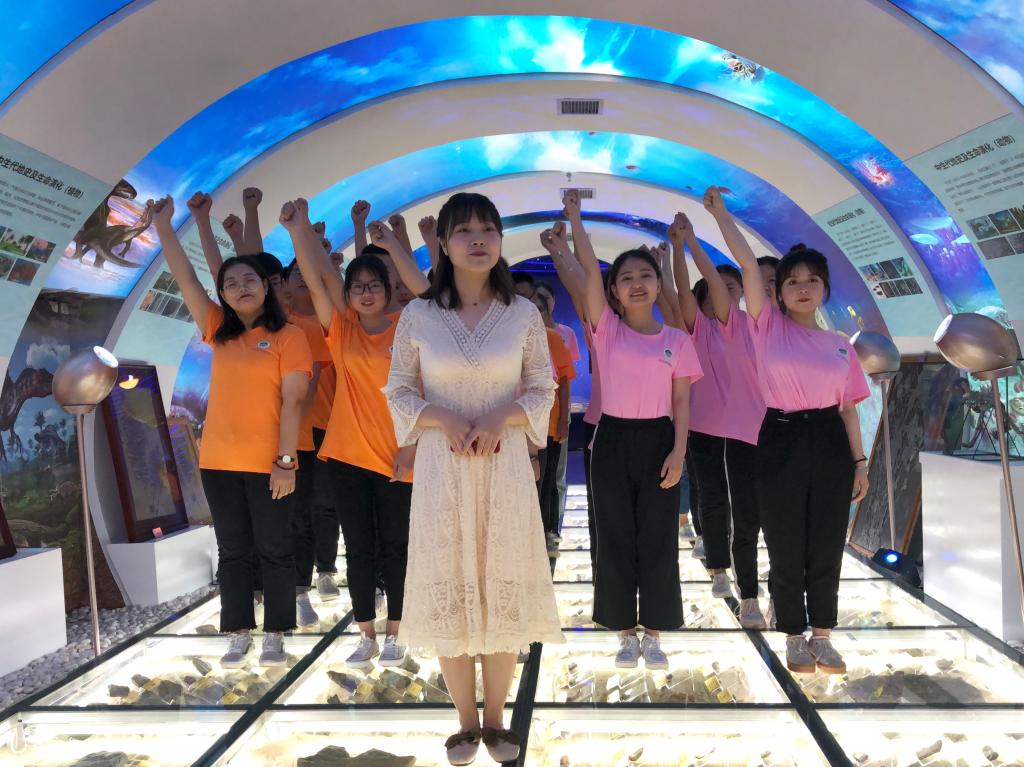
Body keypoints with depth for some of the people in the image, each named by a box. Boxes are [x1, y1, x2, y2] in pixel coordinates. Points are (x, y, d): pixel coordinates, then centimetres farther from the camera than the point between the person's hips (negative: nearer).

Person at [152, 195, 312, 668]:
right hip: (219, 462, 5)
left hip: (269, 464, -5)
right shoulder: (218, 331, 10)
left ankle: (275, 636, 17)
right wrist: (163, 225, 4)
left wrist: (285, 461, -15)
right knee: (232, 551, 11)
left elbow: (292, 401, -10)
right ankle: (239, 635, 21)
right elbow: (185, 278, 9)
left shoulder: (288, 336, -5)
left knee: (274, 550, 6)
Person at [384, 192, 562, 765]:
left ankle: (496, 718, 23)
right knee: (450, 589, 5)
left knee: (503, 589, 5)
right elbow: (399, 393, 4)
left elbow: (543, 391, 5)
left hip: (505, 465, 0)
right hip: (442, 467, 0)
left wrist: (501, 418, -13)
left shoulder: (523, 314, 2)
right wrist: (443, 419, -14)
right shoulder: (418, 316, 1)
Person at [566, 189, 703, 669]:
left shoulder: (677, 340, 3)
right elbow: (589, 269, -7)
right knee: (616, 540, 6)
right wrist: (573, 215, -8)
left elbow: (681, 402, 2)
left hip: (657, 440, 0)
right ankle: (626, 633, 19)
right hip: (613, 439, 0)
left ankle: (653, 634, 19)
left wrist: (677, 452, -9)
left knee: (658, 541, 5)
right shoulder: (607, 330, 1)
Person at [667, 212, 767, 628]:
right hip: (705, 426, 0)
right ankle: (719, 570, 31)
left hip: (747, 427, 0)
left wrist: (692, 239, -11)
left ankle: (749, 597, 4)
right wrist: (677, 244, -20)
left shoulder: (747, 325, 5)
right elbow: (684, 288, -11)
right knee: (713, 500, 9)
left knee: (747, 510, -1)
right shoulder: (698, 326, 4)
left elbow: (716, 281, -6)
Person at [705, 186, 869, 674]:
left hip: (829, 443, 2)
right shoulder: (769, 326, 1)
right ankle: (795, 639, 21)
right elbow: (746, 261, -6)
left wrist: (859, 461, 5)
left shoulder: (839, 345, 8)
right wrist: (720, 212, -7)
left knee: (826, 547, 8)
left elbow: (847, 407, 9)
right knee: (786, 550, 5)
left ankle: (822, 637, 23)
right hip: (780, 441, -2)